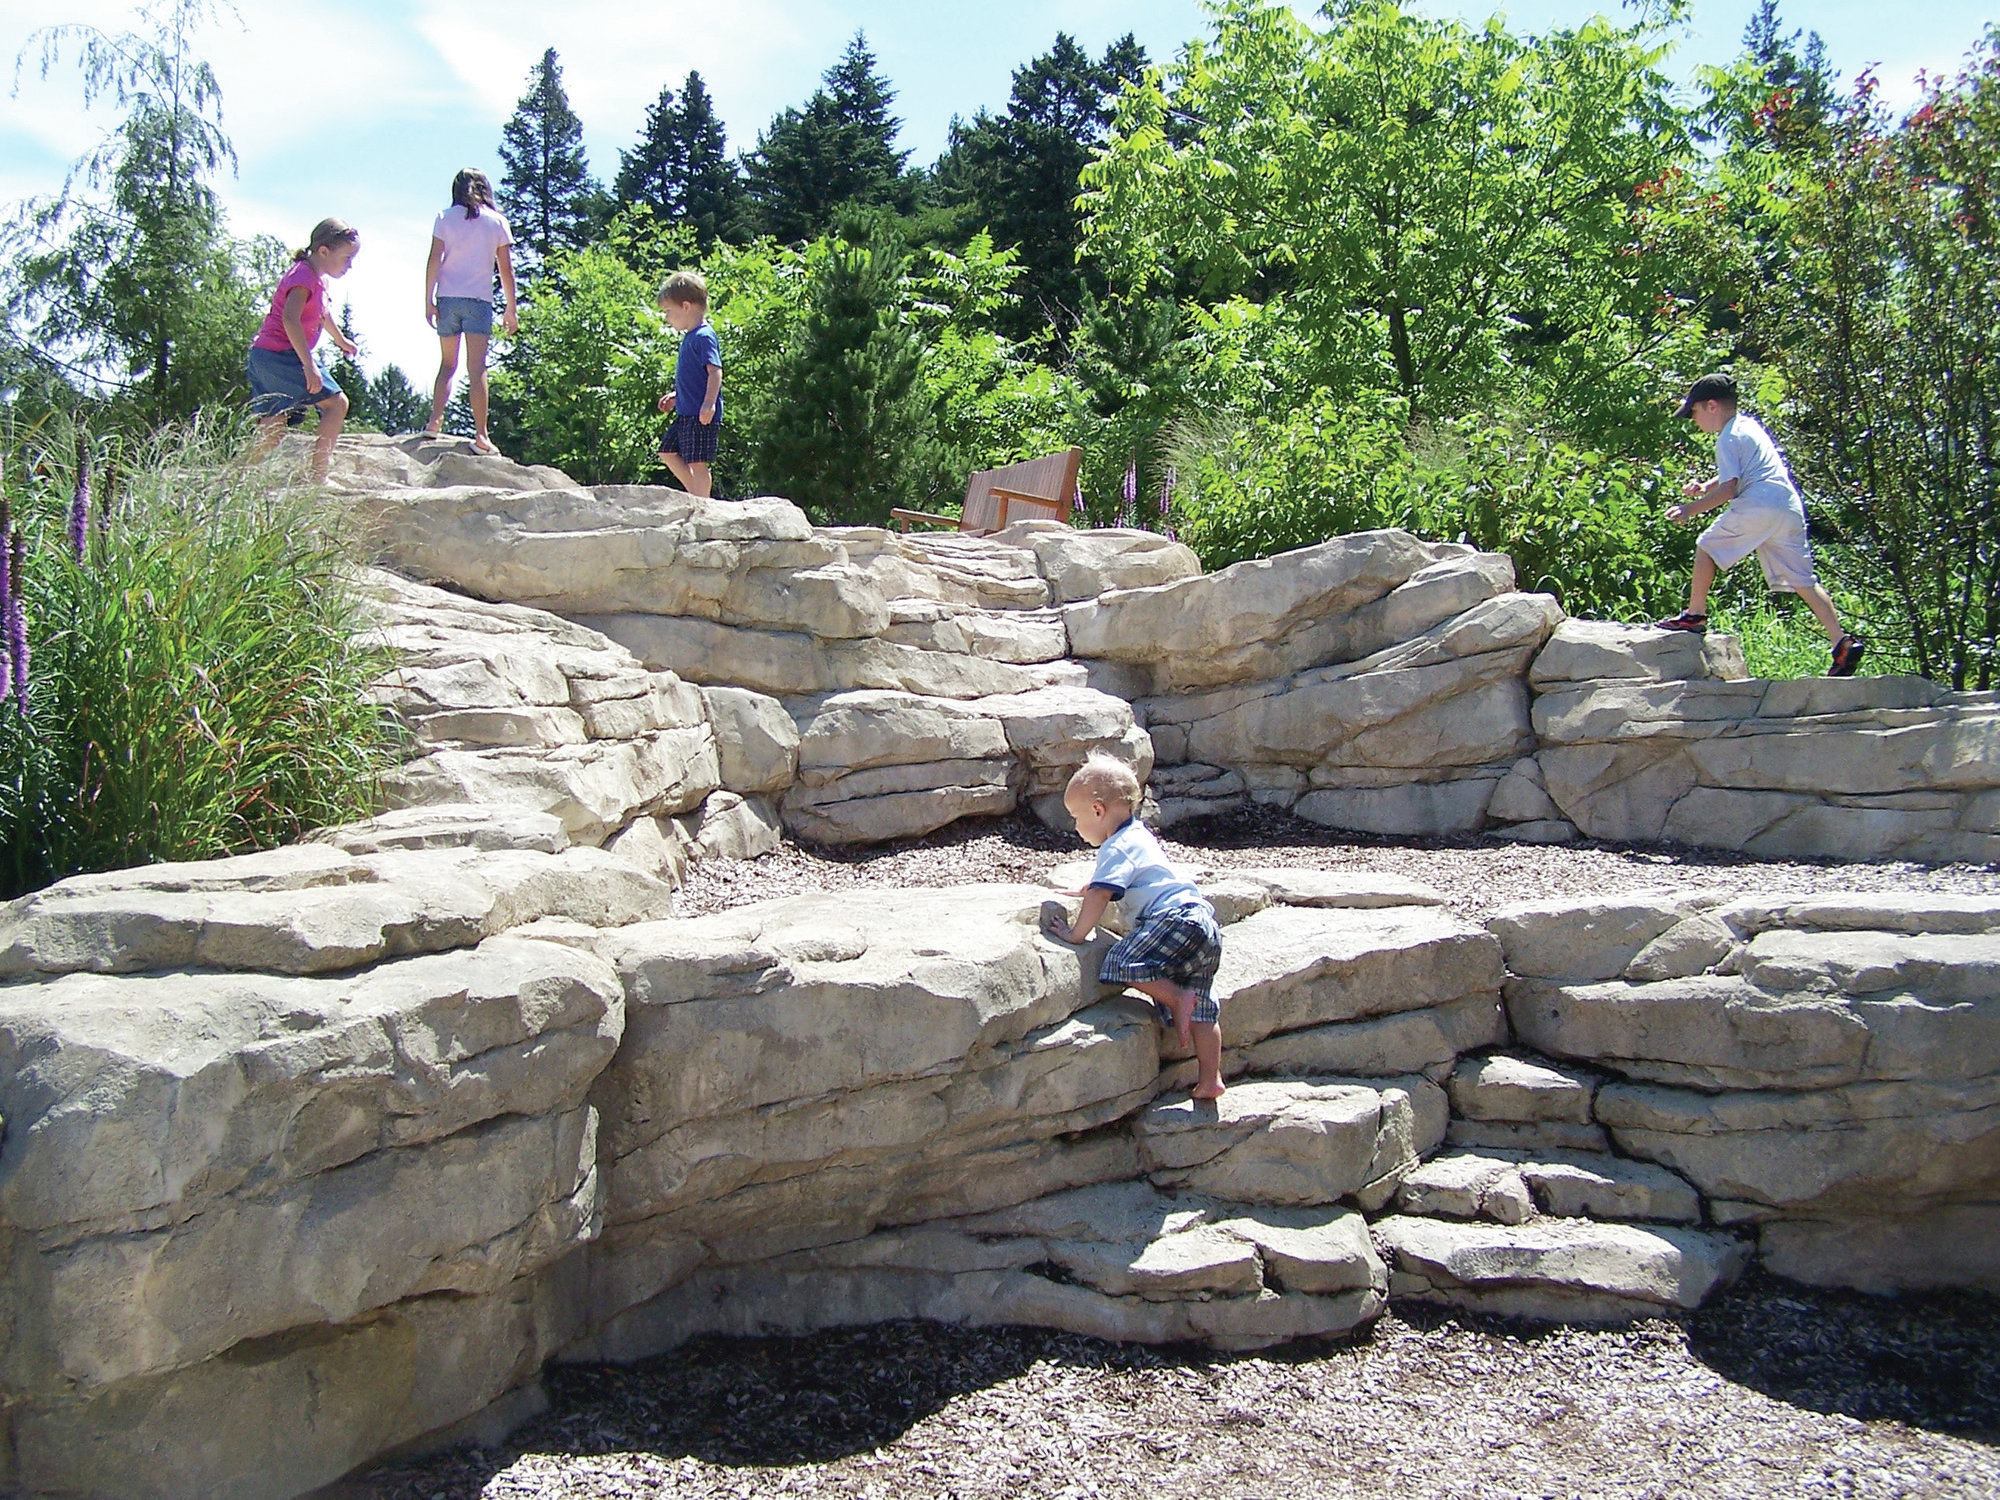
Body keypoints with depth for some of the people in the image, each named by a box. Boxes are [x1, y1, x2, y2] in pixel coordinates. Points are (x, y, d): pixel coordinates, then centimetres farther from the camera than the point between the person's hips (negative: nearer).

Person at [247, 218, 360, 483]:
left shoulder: (316, 278, 18)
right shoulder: (305, 277, -14)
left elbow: (321, 314, 39)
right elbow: (290, 319, -28)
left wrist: (340, 340, 55)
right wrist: (309, 366, -33)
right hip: (280, 355, -10)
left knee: (272, 432, 7)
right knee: (337, 402, -9)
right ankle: (318, 477, -12)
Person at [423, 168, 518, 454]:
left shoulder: (446, 218, 6)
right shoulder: (497, 221, 4)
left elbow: (434, 261, 0)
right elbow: (506, 270, 3)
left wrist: (428, 301, 2)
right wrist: (511, 309, 8)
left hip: (448, 298, 2)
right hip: (479, 301, -2)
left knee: (447, 364, 14)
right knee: (477, 369, -6)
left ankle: (435, 421, 2)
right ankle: (480, 435, -13)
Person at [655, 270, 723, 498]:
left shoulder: (703, 336, -14)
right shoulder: (690, 336, 16)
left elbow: (715, 371, -23)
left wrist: (709, 403, -33)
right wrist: (676, 396, 28)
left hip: (701, 415, -11)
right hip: (686, 413, 11)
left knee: (697, 462, -8)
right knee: (667, 451, 15)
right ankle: (696, 497, 20)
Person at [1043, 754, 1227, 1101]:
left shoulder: (1118, 848, -6)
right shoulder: (1138, 835, 26)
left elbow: (1101, 895, -18)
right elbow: (1109, 883, 44)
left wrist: (1076, 933, -14)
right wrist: (1079, 892, 54)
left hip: (1177, 918, -11)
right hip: (1203, 922, 11)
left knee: (1123, 963, -24)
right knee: (1200, 1011, 10)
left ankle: (1178, 999, -20)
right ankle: (1210, 1080, 10)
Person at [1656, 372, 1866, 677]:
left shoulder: (1728, 439, -1)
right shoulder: (1748, 424, 27)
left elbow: (1728, 489, -9)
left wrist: (1690, 509, -4)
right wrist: (1703, 488, 25)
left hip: (1759, 506, -9)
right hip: (1791, 507, 9)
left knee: (1707, 547, 9)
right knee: (1803, 580, 5)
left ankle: (1695, 615, 11)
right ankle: (1843, 643, -5)